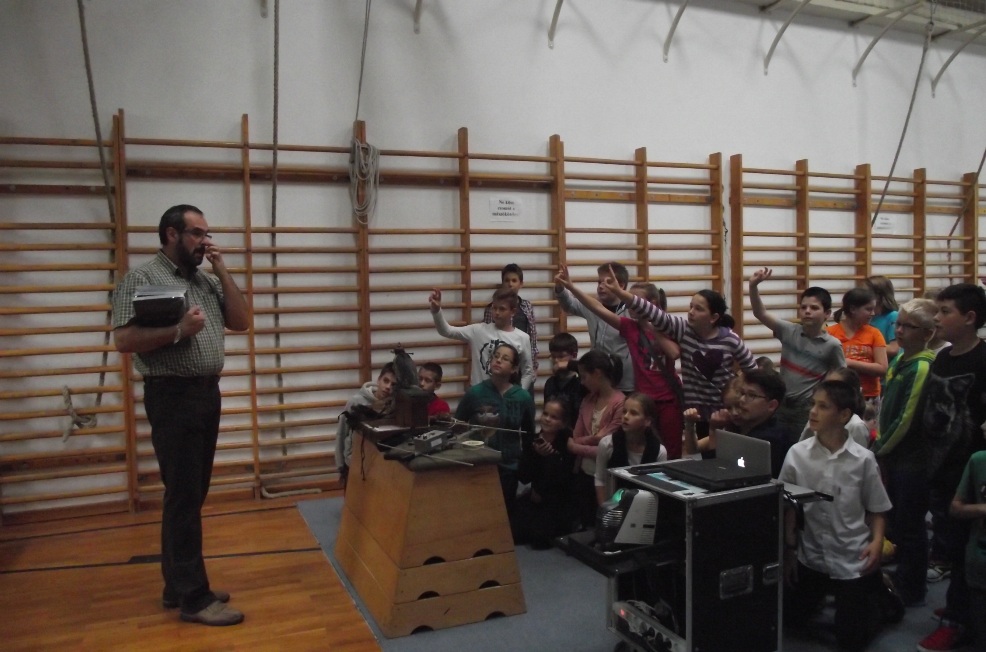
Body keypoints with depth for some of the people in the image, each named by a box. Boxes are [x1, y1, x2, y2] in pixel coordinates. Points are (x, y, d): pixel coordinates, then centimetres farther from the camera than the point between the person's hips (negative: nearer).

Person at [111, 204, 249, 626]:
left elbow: (241, 321, 8)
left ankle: (178, 585, 25)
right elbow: (123, 341, -13)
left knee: (191, 495, 13)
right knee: (183, 496, -3)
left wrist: (222, 271, 3)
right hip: (173, 397, -7)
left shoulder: (207, 281, 13)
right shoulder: (141, 278, -6)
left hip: (208, 393, 7)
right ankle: (194, 597, 6)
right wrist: (178, 330, -22)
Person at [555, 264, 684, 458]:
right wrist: (571, 286, -21)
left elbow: (674, 353, -22)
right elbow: (599, 309, -11)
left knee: (671, 450, 7)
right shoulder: (630, 327, -1)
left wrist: (653, 327, -17)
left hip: (669, 398, -2)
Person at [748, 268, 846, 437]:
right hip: (781, 405, 3)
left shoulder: (832, 345, -7)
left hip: (808, 410, -3)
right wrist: (753, 286, -20)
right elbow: (760, 314, -6)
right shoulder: (789, 332, -1)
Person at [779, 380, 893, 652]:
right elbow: (788, 506, 0)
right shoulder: (797, 454, -11)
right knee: (789, 620, 13)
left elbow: (876, 509, -1)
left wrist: (877, 541, -18)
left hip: (853, 560, -2)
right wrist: (789, 550, 0)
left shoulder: (863, 459, -14)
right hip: (811, 556, 3)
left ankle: (878, 592, 33)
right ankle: (824, 593, 40)